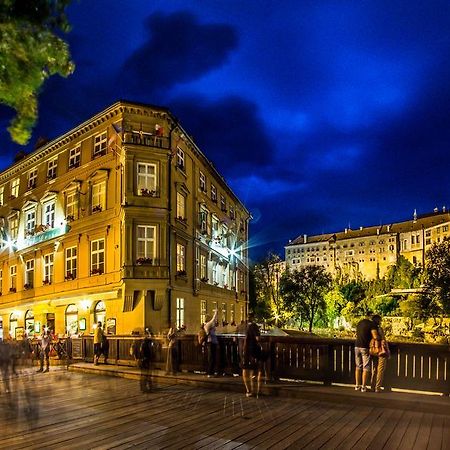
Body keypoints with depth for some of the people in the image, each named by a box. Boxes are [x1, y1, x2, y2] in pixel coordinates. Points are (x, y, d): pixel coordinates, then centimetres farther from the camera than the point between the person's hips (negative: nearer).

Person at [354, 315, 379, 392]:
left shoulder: (359, 323, 13)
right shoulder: (371, 324, -9)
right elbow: (375, 336, -17)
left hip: (357, 346, 6)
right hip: (365, 347, -6)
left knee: (358, 366, 13)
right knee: (366, 368, 1)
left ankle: (357, 385, 16)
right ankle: (363, 387, 1)